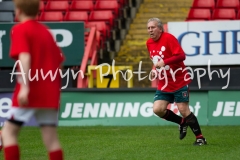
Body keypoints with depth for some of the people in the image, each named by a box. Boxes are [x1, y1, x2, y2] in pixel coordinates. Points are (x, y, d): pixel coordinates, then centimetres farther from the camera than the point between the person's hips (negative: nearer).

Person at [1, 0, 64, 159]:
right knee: (51, 137, 4)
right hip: (50, 93, 6)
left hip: (31, 93, -6)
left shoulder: (20, 30, -4)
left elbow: (25, 57, -19)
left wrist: (25, 87, -27)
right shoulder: (46, 31, 17)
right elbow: (59, 60, 18)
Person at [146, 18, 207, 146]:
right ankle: (182, 122, 15)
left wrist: (164, 62, -29)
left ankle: (200, 138, 4)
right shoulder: (149, 43, 8)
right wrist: (156, 70, 6)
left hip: (179, 82, -7)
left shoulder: (168, 38, -14)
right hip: (164, 85, 7)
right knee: (157, 109, -8)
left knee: (184, 110, -9)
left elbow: (181, 56, -22)